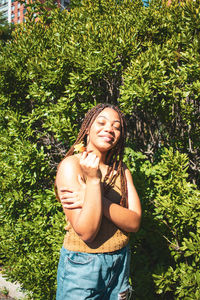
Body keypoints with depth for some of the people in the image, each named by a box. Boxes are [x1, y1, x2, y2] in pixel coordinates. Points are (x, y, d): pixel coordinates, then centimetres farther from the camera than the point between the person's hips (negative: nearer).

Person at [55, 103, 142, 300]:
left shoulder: (120, 170, 1)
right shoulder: (71, 165, -15)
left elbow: (134, 223, -11)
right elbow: (86, 232, -20)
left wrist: (93, 198, -22)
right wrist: (93, 180, -27)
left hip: (120, 261, 5)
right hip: (83, 263, -5)